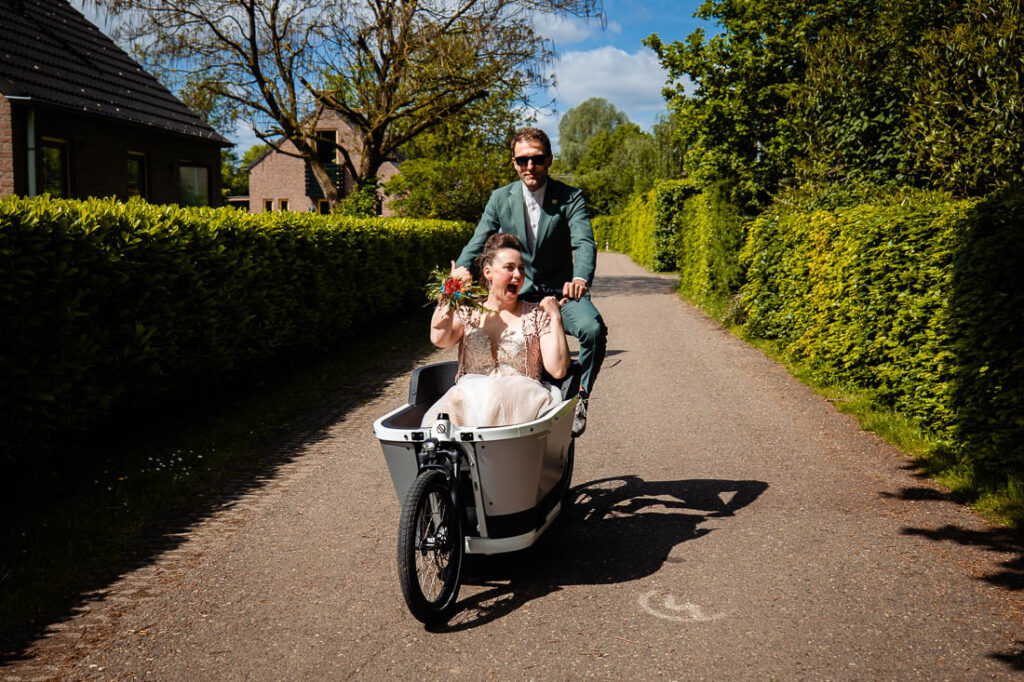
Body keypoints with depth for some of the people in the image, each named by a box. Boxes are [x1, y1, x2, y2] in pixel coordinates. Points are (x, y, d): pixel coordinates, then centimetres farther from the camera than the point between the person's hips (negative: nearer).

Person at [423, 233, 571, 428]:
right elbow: (439, 338, -5)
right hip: (469, 396, 0)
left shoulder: (537, 316, 16)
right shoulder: (467, 313, 19)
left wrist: (555, 317, 5)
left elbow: (558, 370, 4)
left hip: (522, 401, 0)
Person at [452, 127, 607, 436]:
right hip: (516, 294, 3)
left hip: (559, 291, -3)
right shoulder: (500, 198, 1)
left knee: (593, 329, -31)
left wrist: (581, 278, -46)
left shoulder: (570, 198, -8)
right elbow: (479, 241, -4)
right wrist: (462, 267, -30)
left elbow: (585, 243, -22)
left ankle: (580, 396, -6)